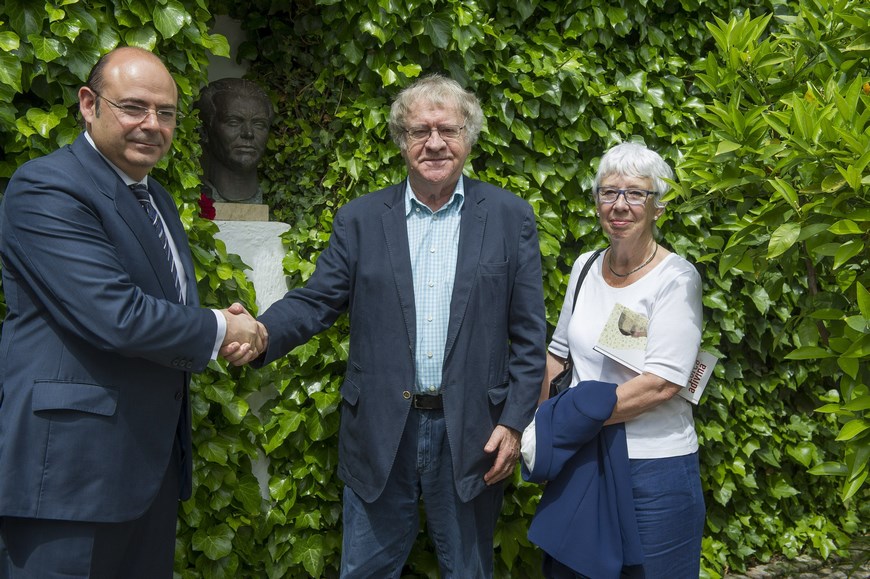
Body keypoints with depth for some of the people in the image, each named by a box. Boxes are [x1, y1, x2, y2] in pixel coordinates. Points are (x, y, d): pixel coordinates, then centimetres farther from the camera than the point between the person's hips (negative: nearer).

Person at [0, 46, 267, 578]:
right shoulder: (46, 189, -14)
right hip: (72, 465, -9)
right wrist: (219, 330, -8)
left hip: (155, 458, 9)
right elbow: (116, 316, -23)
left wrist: (228, 330, -1)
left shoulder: (157, 198, 16)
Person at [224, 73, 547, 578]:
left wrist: (515, 422, -5)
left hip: (472, 435, 0)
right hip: (380, 433, 1)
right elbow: (316, 301, -2)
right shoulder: (360, 219, 2)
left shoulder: (510, 218, -1)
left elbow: (528, 333, -1)